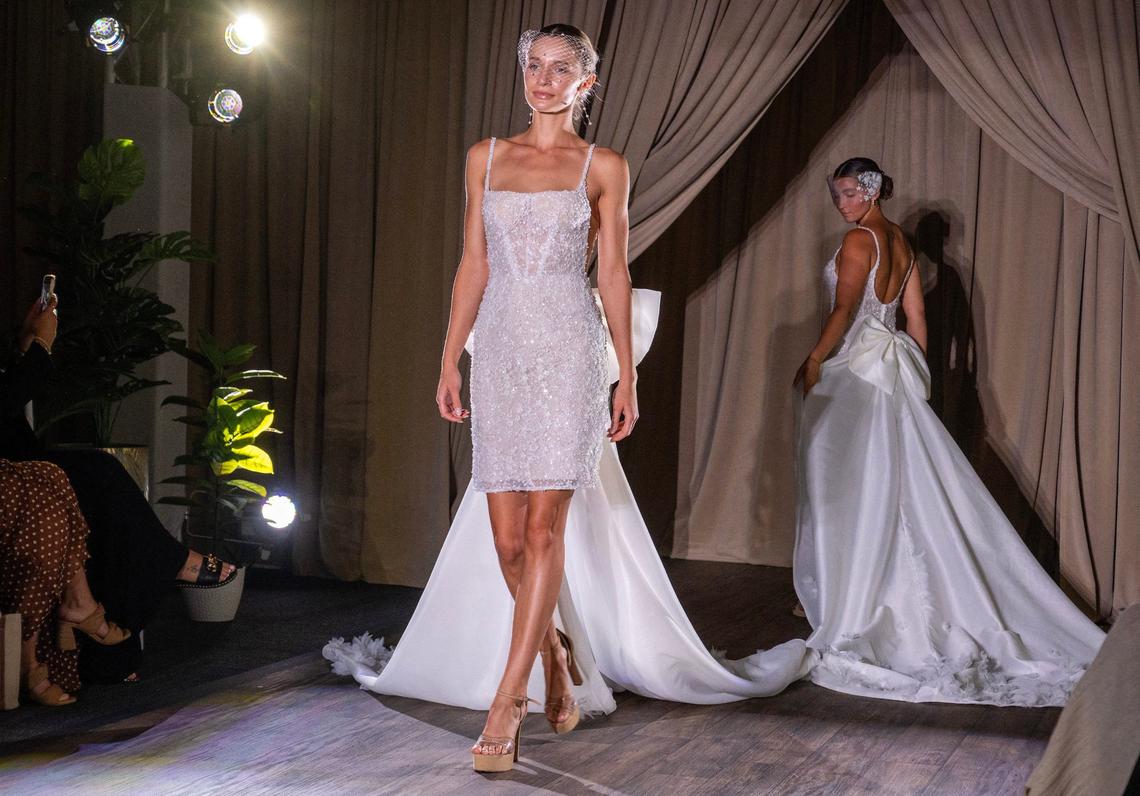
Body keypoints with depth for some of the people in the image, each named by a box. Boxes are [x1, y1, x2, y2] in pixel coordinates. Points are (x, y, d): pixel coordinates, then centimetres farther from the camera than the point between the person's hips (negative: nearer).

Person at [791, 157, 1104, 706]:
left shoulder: (859, 239, -12)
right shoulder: (900, 242, 14)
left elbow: (843, 310, -19)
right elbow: (916, 317, 15)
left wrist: (813, 362, -14)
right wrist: (918, 372, 20)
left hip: (853, 371, -8)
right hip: (893, 367, 9)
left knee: (848, 487, -4)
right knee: (899, 488, 8)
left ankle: (843, 601, 0)